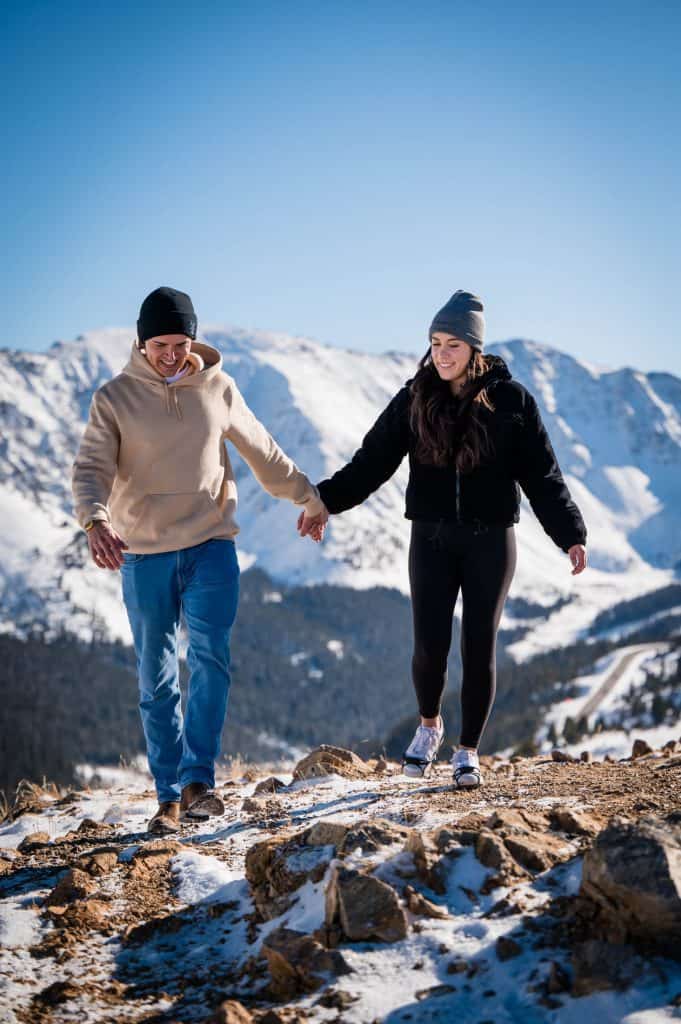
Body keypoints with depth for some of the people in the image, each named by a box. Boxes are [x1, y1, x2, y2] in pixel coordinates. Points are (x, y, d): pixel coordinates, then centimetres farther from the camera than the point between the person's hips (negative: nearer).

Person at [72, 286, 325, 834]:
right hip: (144, 556, 0)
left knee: (210, 658, -17)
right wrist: (95, 521, -31)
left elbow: (264, 453, 16)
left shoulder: (218, 388, 4)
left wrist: (310, 497, 25)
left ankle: (197, 781, -13)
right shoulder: (114, 398, -3)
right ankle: (170, 796, 10)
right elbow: (91, 468, -11)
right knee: (157, 681, 3)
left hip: (211, 546, 1)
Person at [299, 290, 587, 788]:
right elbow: (373, 461, -1)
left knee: (480, 647, 1)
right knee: (430, 646, -7)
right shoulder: (415, 399, 0)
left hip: (490, 540, -1)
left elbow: (543, 475, -3)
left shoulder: (510, 400, -4)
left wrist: (570, 535, -11)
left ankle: (468, 751, 18)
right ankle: (430, 726, 22)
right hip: (432, 539, 1)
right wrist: (327, 501, -12)